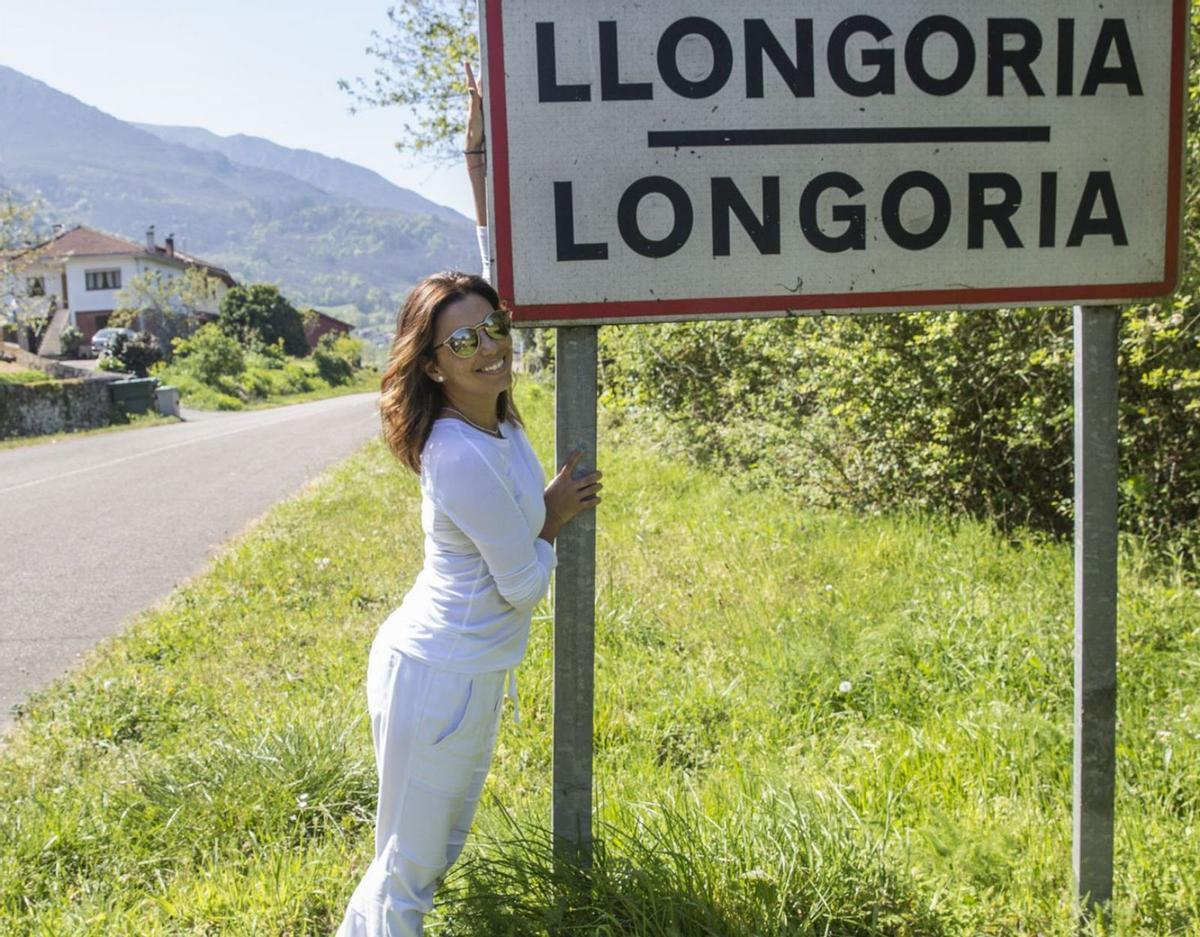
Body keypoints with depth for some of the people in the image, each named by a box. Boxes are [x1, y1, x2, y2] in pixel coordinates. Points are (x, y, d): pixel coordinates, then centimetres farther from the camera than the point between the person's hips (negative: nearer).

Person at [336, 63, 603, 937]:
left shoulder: (494, 413, -3)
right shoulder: (466, 461, -27)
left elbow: (496, 277, 5)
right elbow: (526, 584, -18)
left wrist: (480, 162, 1)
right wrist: (553, 516, 0)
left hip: (469, 668, 9)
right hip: (441, 678, -9)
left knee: (436, 852, 24)